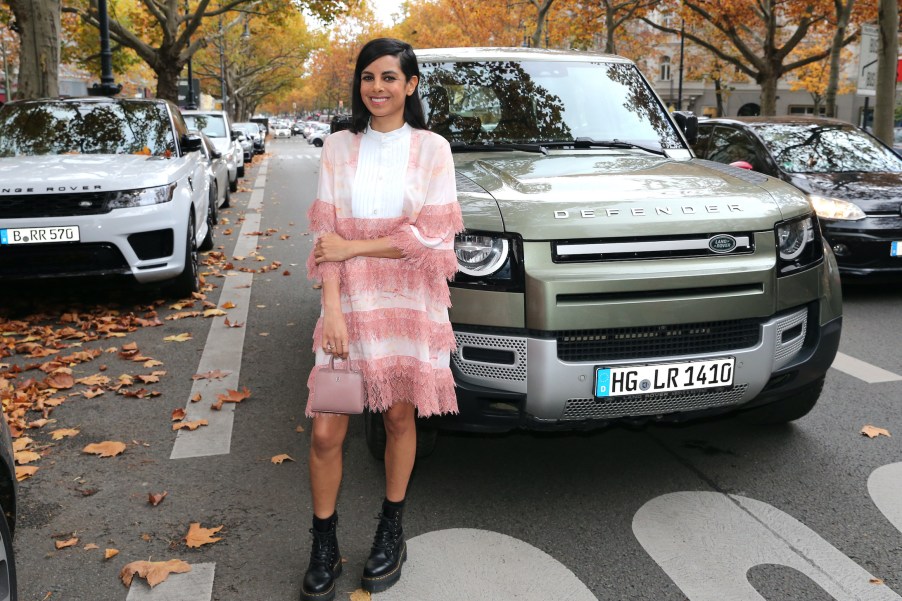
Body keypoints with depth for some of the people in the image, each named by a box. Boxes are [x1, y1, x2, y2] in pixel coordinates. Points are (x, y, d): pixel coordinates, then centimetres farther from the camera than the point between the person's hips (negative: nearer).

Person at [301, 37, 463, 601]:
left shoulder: (432, 149, 0)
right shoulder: (339, 148, 5)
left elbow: (432, 237, -8)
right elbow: (326, 235, 0)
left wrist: (351, 248, -9)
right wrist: (333, 310, -11)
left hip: (411, 300, -1)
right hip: (349, 300, 1)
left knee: (400, 416, 9)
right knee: (326, 431, -1)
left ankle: (392, 533, 30)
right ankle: (325, 548, 18)